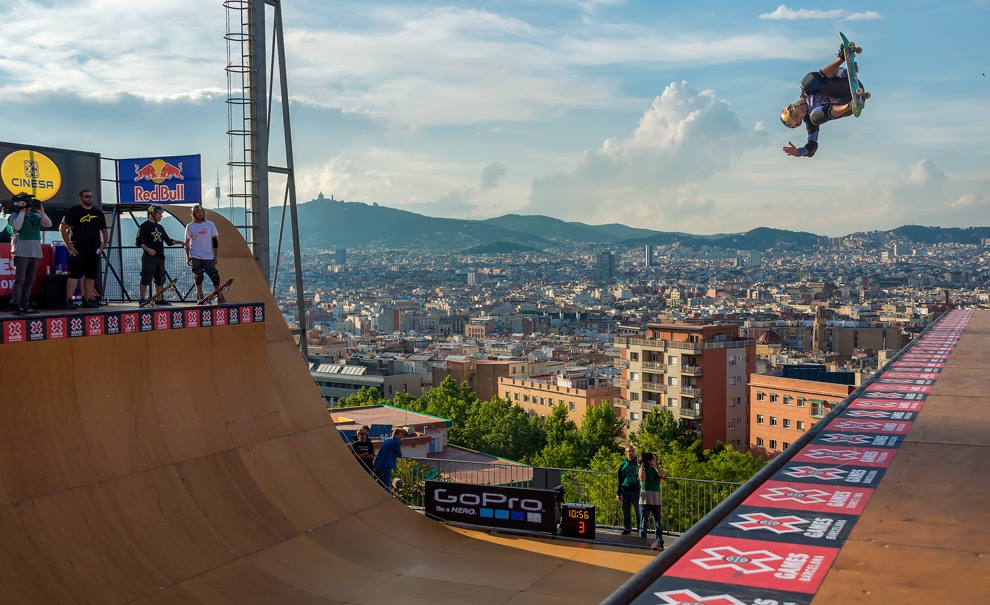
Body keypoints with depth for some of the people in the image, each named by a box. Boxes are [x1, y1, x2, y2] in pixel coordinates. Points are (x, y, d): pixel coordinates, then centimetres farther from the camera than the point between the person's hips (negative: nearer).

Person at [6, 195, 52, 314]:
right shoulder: (15, 215, 3)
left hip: (35, 252, 6)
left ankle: (24, 305, 13)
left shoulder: (35, 216, 15)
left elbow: (48, 224, 3)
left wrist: (42, 213, -10)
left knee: (29, 280, 8)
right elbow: (16, 227, -16)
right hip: (21, 252, -5)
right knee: (20, 279, -11)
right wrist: (22, 212, -12)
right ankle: (15, 306, -12)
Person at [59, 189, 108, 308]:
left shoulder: (98, 213, 16)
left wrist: (104, 244, 7)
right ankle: (69, 300, -10)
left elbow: (104, 230, 23)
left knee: (91, 276, 5)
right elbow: (62, 228, -3)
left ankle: (88, 300, 11)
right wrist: (68, 245, -10)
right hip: (78, 249, -5)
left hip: (94, 250, 5)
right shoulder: (73, 211, 1)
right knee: (74, 275, -9)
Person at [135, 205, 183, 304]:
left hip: (160, 257, 7)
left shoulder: (160, 227, 19)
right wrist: (148, 249, -19)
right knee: (146, 278, -9)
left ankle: (160, 299, 14)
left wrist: (180, 242, 6)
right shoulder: (144, 226, -3)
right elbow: (138, 241, -7)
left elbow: (168, 241, 20)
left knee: (160, 279, 9)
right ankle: (142, 299, -4)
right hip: (149, 256, -7)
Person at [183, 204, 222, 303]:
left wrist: (215, 256, 5)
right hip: (195, 257, -1)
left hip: (208, 257, 1)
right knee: (198, 277, -1)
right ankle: (200, 298, 9)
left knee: (215, 276, -5)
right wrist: (187, 257, 1)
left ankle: (220, 297, 5)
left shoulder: (210, 224, 6)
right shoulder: (190, 226, 2)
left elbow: (215, 240, 9)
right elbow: (187, 243, 7)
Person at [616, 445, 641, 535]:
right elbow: (620, 480, 13)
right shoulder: (623, 464, 10)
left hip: (636, 490, -3)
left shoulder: (638, 463, 3)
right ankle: (627, 528, 17)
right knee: (626, 511, 7)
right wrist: (618, 493, 9)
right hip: (625, 491, 3)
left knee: (639, 511, -2)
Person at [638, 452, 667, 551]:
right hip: (644, 499, -2)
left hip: (656, 499, 2)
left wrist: (655, 464, -9)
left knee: (658, 522, 3)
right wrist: (642, 466, -5)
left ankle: (660, 543, 7)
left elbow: (663, 475, -8)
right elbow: (642, 478, -9)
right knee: (643, 521, 0)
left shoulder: (657, 469, 14)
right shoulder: (643, 469, 11)